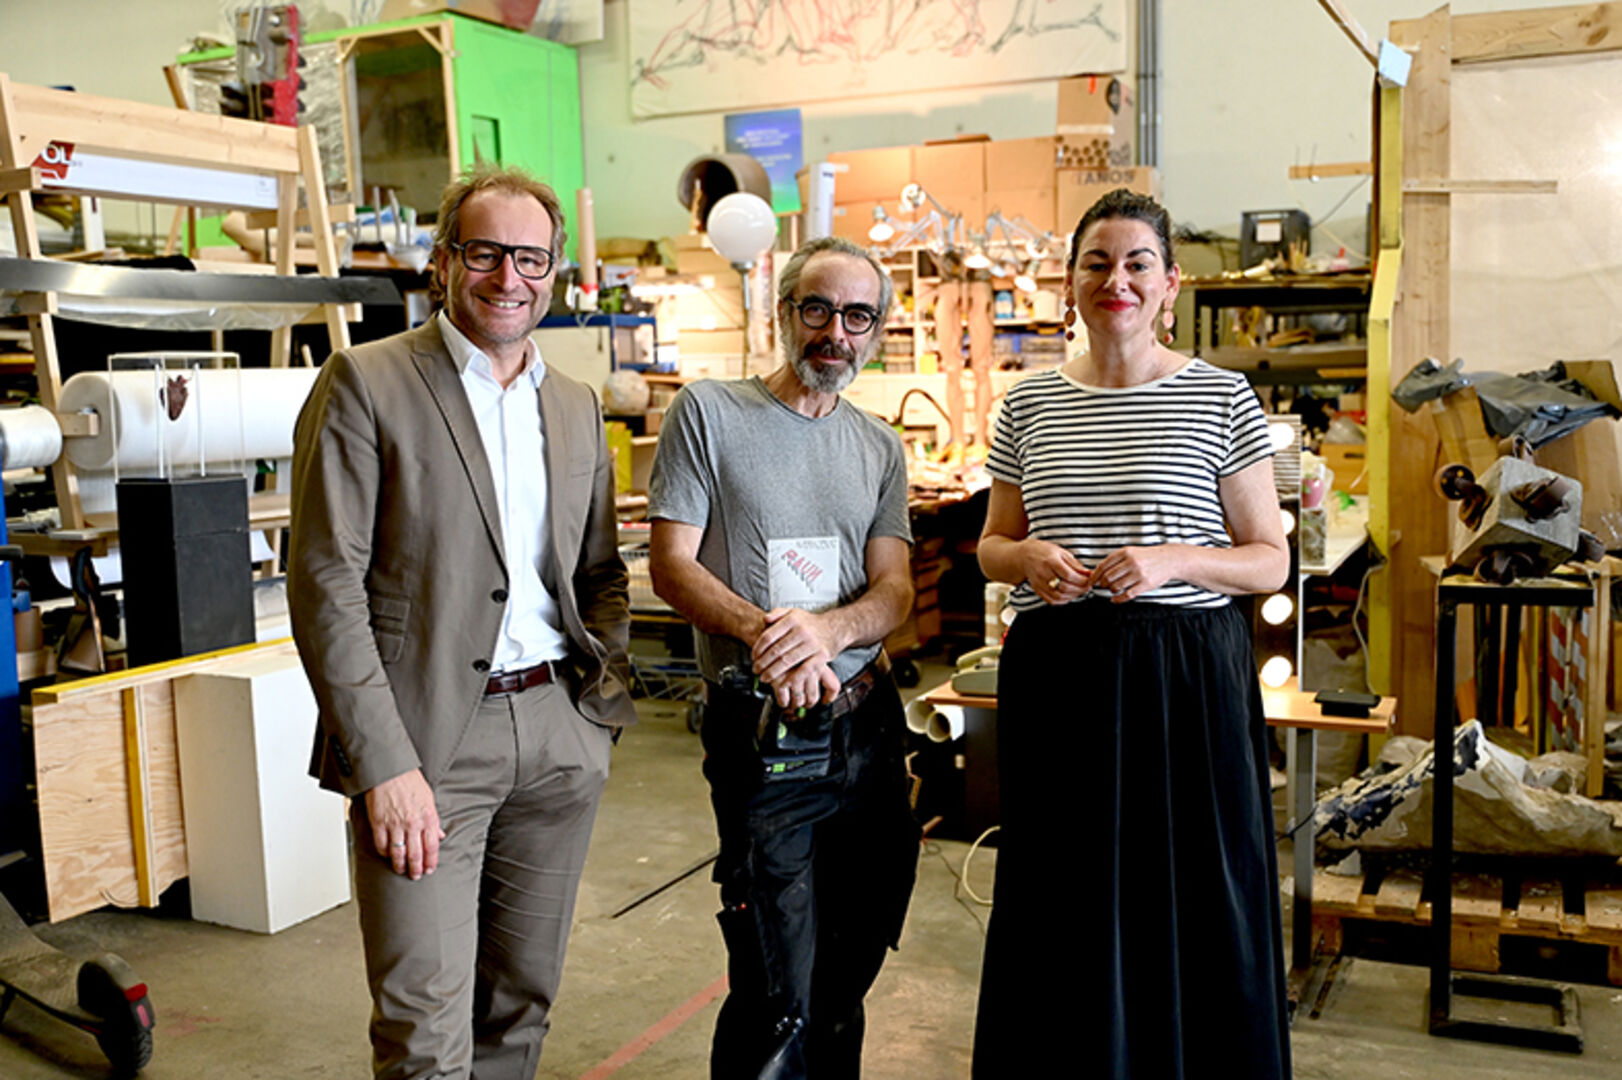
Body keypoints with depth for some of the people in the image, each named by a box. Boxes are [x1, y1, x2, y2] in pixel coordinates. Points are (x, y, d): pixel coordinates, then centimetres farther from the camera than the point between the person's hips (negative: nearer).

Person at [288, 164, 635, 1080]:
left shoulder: (576, 405, 13)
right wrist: (385, 764, -16)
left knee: (523, 1000, 16)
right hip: (425, 734, -5)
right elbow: (326, 584, -10)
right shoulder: (366, 382, -4)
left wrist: (608, 688, 5)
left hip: (559, 731, 5)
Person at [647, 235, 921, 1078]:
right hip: (763, 736, -5)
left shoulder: (878, 447, 12)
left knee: (848, 974, 16)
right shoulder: (708, 413, -2)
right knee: (777, 1004, -4)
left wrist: (827, 628, -19)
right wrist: (760, 628, -25)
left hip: (868, 724, 5)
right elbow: (672, 567, -6)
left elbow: (894, 590, 3)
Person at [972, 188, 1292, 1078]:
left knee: (1188, 902, 4)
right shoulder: (1028, 404, 8)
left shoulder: (1222, 400, 0)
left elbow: (1271, 561, 1)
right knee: (1060, 900, 10)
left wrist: (1170, 559, -16)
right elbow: (993, 543, 16)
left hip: (1186, 676, -2)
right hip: (1055, 678, 3)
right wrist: (1027, 557, -7)